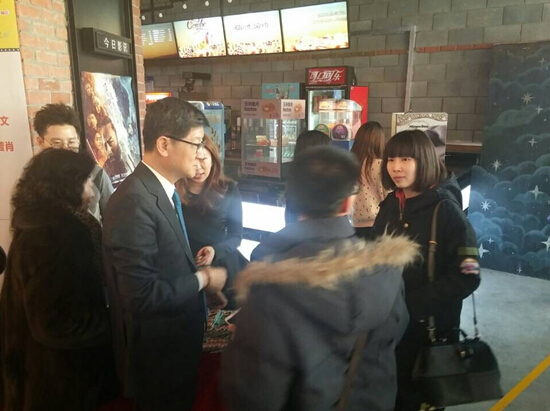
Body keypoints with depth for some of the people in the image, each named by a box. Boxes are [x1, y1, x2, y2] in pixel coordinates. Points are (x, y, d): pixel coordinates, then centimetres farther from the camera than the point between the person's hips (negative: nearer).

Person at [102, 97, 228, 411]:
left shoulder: (165, 189, 3)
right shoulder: (134, 202, -29)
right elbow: (143, 295, -30)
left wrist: (199, 271, -3)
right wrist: (203, 279, -18)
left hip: (176, 340, 9)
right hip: (157, 351, -9)